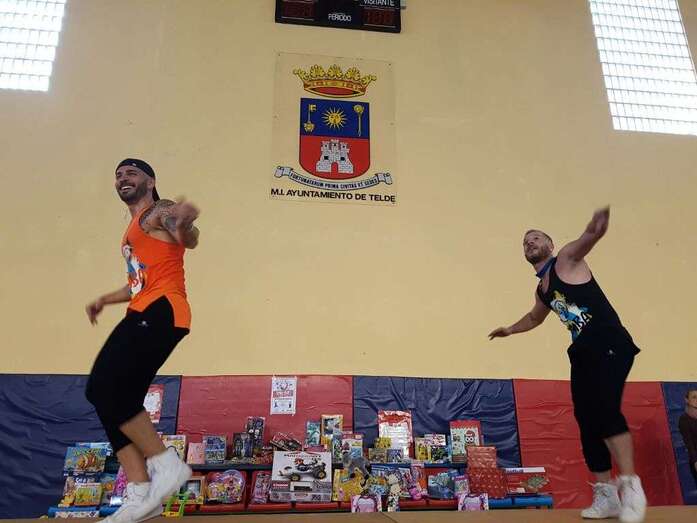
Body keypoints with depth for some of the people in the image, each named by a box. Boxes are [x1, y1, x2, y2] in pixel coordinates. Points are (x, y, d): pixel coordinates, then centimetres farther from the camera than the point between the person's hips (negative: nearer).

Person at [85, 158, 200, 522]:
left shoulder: (159, 212, 0)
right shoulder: (134, 230, 28)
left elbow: (189, 240, -24)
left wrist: (185, 226, -46)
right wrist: (105, 299, 32)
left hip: (161, 311, -10)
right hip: (144, 315, 10)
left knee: (104, 388, -19)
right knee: (115, 398, 3)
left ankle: (166, 464, -8)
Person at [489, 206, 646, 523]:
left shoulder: (566, 259, -4)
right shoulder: (541, 289, 17)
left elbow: (586, 240, -29)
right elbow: (535, 318, 39)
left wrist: (596, 227, -50)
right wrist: (510, 330, 40)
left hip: (610, 344, -8)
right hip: (582, 353, 8)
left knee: (604, 406, -26)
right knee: (587, 421, 3)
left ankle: (630, 487, -23)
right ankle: (606, 496, 9)